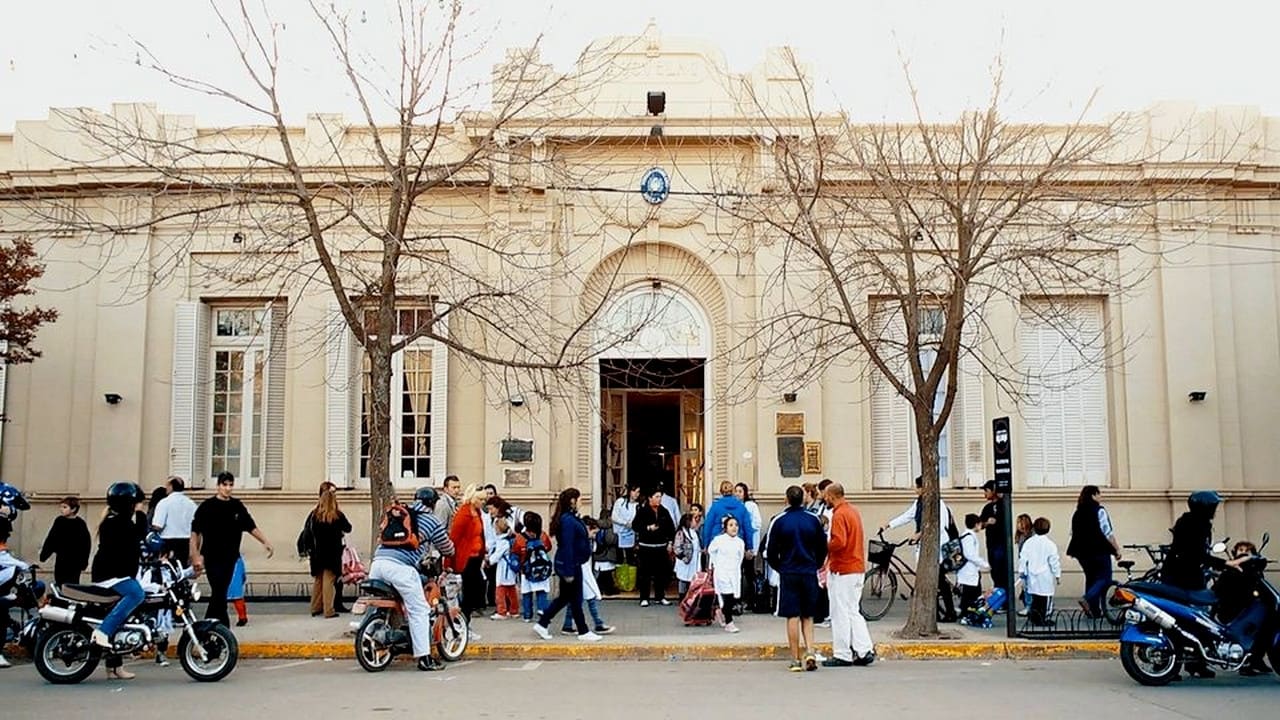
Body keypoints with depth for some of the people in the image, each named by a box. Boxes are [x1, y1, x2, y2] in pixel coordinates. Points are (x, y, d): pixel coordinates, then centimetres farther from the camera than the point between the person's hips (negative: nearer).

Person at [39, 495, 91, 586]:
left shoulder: (80, 524, -11)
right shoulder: (59, 521, 2)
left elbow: (86, 543, -10)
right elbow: (50, 540, 9)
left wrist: (84, 562, -12)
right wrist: (43, 555, 5)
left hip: (74, 562, -5)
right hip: (60, 561, 5)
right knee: (59, 584, 12)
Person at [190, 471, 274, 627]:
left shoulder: (238, 506, 7)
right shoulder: (207, 506, -7)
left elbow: (251, 527, 12)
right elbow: (195, 533, -6)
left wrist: (265, 542, 2)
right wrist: (195, 556, -12)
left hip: (230, 558, 5)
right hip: (212, 558, -5)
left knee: (218, 595, 11)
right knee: (219, 595, -7)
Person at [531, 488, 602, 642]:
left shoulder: (569, 518, 10)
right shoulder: (568, 521, -21)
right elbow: (567, 547, -23)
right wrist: (569, 572, -23)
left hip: (571, 565, 10)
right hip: (570, 565, -10)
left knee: (564, 597, 16)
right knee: (575, 600, 3)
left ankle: (542, 624, 21)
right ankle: (583, 632, 14)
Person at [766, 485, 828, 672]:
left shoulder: (779, 521, -5)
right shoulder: (814, 520, 2)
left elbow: (771, 551, -1)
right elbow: (823, 548, 8)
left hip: (788, 574, -2)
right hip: (810, 573, 2)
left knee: (792, 617, 1)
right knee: (807, 616, 12)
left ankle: (796, 660, 3)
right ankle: (810, 652, -4)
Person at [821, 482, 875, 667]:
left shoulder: (839, 515, -16)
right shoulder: (854, 510, 14)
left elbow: (839, 542, -27)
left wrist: (824, 547, -9)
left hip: (842, 570, -9)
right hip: (858, 568, 9)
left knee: (840, 613, -1)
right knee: (853, 612, 14)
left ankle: (842, 655, 5)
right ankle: (865, 650, 10)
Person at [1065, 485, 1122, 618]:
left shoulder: (1077, 513, 11)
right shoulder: (1099, 510, -9)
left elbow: (1073, 533, 17)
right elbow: (1107, 533, -13)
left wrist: (1077, 550, 28)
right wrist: (1117, 549, -6)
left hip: (1082, 551, 7)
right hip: (1099, 550, -7)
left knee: (1091, 578, 13)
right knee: (1104, 578, 0)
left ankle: (1094, 610, 11)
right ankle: (1088, 599, -21)